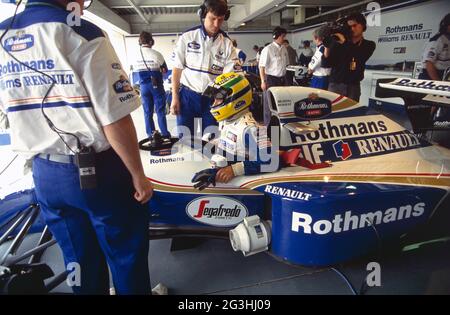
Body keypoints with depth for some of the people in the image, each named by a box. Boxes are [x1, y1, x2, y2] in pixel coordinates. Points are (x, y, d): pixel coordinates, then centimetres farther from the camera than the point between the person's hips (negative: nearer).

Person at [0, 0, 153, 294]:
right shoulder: (82, 33, -15)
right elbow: (116, 120, -19)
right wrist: (139, 176, -10)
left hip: (43, 173, 6)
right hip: (99, 171, -6)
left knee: (78, 258, 23)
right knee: (126, 254, 16)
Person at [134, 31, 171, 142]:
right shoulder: (156, 54, -13)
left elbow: (135, 69, 12)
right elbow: (165, 70, -2)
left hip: (144, 86, 3)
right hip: (156, 85, -3)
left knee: (147, 111, 10)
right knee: (160, 111, 2)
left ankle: (151, 135, 15)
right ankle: (165, 135, 5)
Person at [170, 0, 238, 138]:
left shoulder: (227, 44, -2)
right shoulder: (187, 37, -5)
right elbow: (177, 69, 0)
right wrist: (175, 97, -3)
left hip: (213, 98, 1)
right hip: (187, 95, -1)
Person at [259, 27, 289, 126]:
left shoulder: (284, 49, 10)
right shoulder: (268, 49, -12)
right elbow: (262, 66, -13)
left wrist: (284, 78, 17)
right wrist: (263, 81, -17)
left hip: (282, 79, 7)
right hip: (271, 79, -7)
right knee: (270, 103, 0)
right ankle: (268, 125, 10)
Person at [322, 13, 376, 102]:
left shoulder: (369, 45, 7)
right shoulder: (338, 43, 3)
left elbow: (360, 58, -14)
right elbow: (325, 64, -1)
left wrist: (345, 42, -16)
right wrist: (327, 47, -16)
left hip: (354, 86, 1)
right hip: (335, 85, -1)